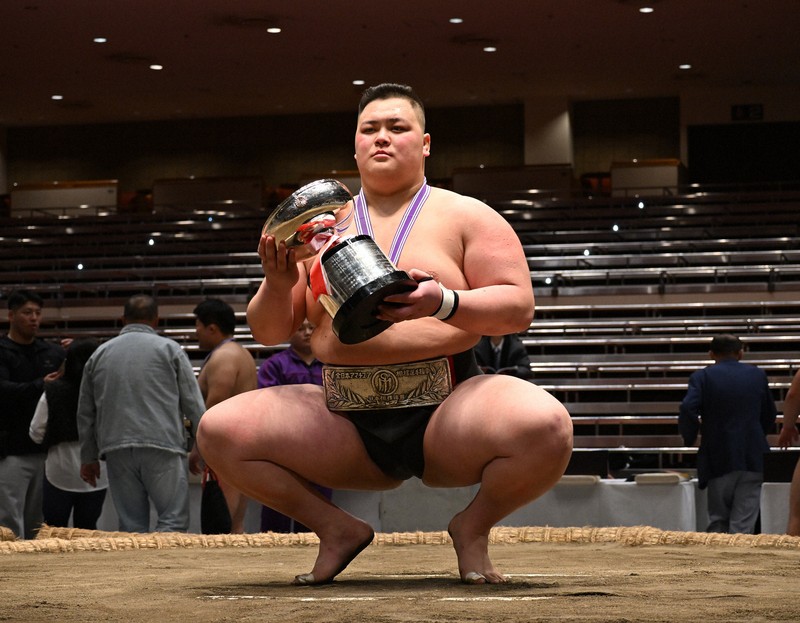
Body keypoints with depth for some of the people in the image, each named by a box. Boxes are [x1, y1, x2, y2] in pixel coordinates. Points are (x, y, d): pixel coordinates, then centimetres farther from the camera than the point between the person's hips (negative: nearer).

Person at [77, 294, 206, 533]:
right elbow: (194, 403, 3)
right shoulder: (169, 349, 5)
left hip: (116, 450, 4)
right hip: (163, 447, -4)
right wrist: (200, 447, 9)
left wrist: (88, 457, 26)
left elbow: (85, 413, 19)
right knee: (173, 521, -4)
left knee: (130, 526, 6)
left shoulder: (99, 354, 15)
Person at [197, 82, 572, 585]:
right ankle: (337, 529, 4)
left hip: (444, 410, -2)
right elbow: (269, 333, 15)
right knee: (218, 430, -17)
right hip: (345, 421, 3)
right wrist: (278, 286, -8)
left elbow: (518, 308, -2)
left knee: (547, 427, -33)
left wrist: (445, 303, -21)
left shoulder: (465, 216, 8)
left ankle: (473, 527, 0)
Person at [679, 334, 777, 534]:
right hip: (753, 457, 1)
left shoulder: (702, 377, -2)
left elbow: (687, 410, -16)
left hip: (719, 459, -1)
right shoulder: (757, 375, 8)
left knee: (718, 521, 11)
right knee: (744, 525, -1)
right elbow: (770, 415, 13)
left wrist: (689, 437, 2)